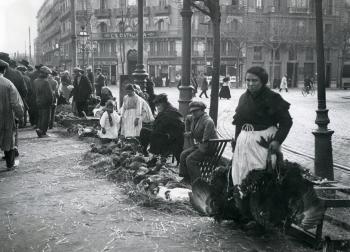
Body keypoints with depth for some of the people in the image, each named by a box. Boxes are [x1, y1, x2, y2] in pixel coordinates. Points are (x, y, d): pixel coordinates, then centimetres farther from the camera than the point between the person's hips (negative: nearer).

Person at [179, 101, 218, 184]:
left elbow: (210, 123, -42)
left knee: (190, 159, -21)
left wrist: (204, 141, -35)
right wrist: (187, 132, 24)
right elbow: (188, 119, 31)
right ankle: (186, 178, 11)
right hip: (198, 144, 10)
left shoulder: (206, 119, -21)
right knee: (183, 154, 4)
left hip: (209, 146, -10)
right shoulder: (193, 118, 9)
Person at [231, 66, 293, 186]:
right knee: (240, 175, 7)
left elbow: (286, 121, -9)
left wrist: (277, 140, -19)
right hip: (244, 141, 6)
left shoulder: (272, 98, -7)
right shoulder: (243, 97, 11)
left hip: (263, 142, -6)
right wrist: (236, 140, 11)